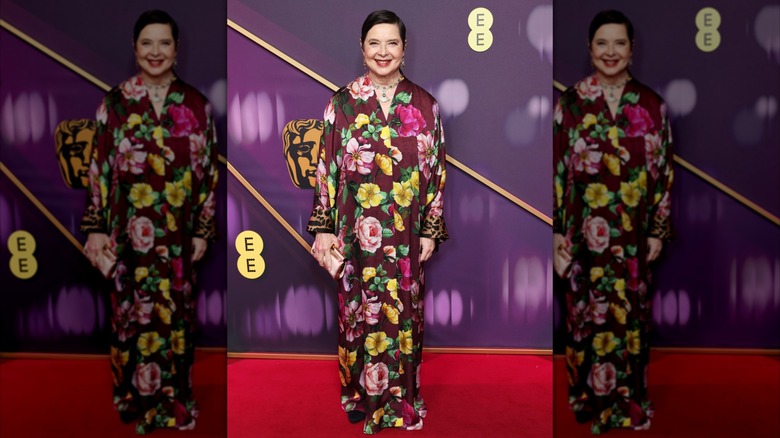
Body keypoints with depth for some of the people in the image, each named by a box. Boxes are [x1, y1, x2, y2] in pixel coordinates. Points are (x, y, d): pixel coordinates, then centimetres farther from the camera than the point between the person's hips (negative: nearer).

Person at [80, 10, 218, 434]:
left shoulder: (196, 103, 1)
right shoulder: (115, 102, -1)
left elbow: (209, 169, 2)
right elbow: (100, 167, 0)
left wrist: (204, 229, 0)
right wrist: (96, 227, -4)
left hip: (178, 234, 1)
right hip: (130, 233, -1)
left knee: (174, 313, 10)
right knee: (134, 314, 8)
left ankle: (174, 398, 26)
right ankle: (136, 397, 25)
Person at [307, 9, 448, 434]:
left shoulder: (424, 104, 0)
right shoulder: (343, 103, -2)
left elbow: (436, 169, 2)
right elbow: (327, 167, -1)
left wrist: (431, 230, 0)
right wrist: (323, 228, -4)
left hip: (406, 234, 1)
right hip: (356, 232, -1)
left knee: (402, 312, 11)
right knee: (359, 311, 11)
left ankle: (401, 395, 30)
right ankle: (361, 392, 30)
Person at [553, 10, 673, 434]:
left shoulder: (651, 104, 2)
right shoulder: (571, 102, -2)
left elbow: (663, 170, 4)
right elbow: (557, 168, -3)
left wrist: (659, 230, 0)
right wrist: (557, 231, -5)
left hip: (633, 235, 1)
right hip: (584, 234, -1)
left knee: (630, 312, 11)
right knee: (587, 314, 8)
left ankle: (628, 396, 28)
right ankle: (590, 397, 26)